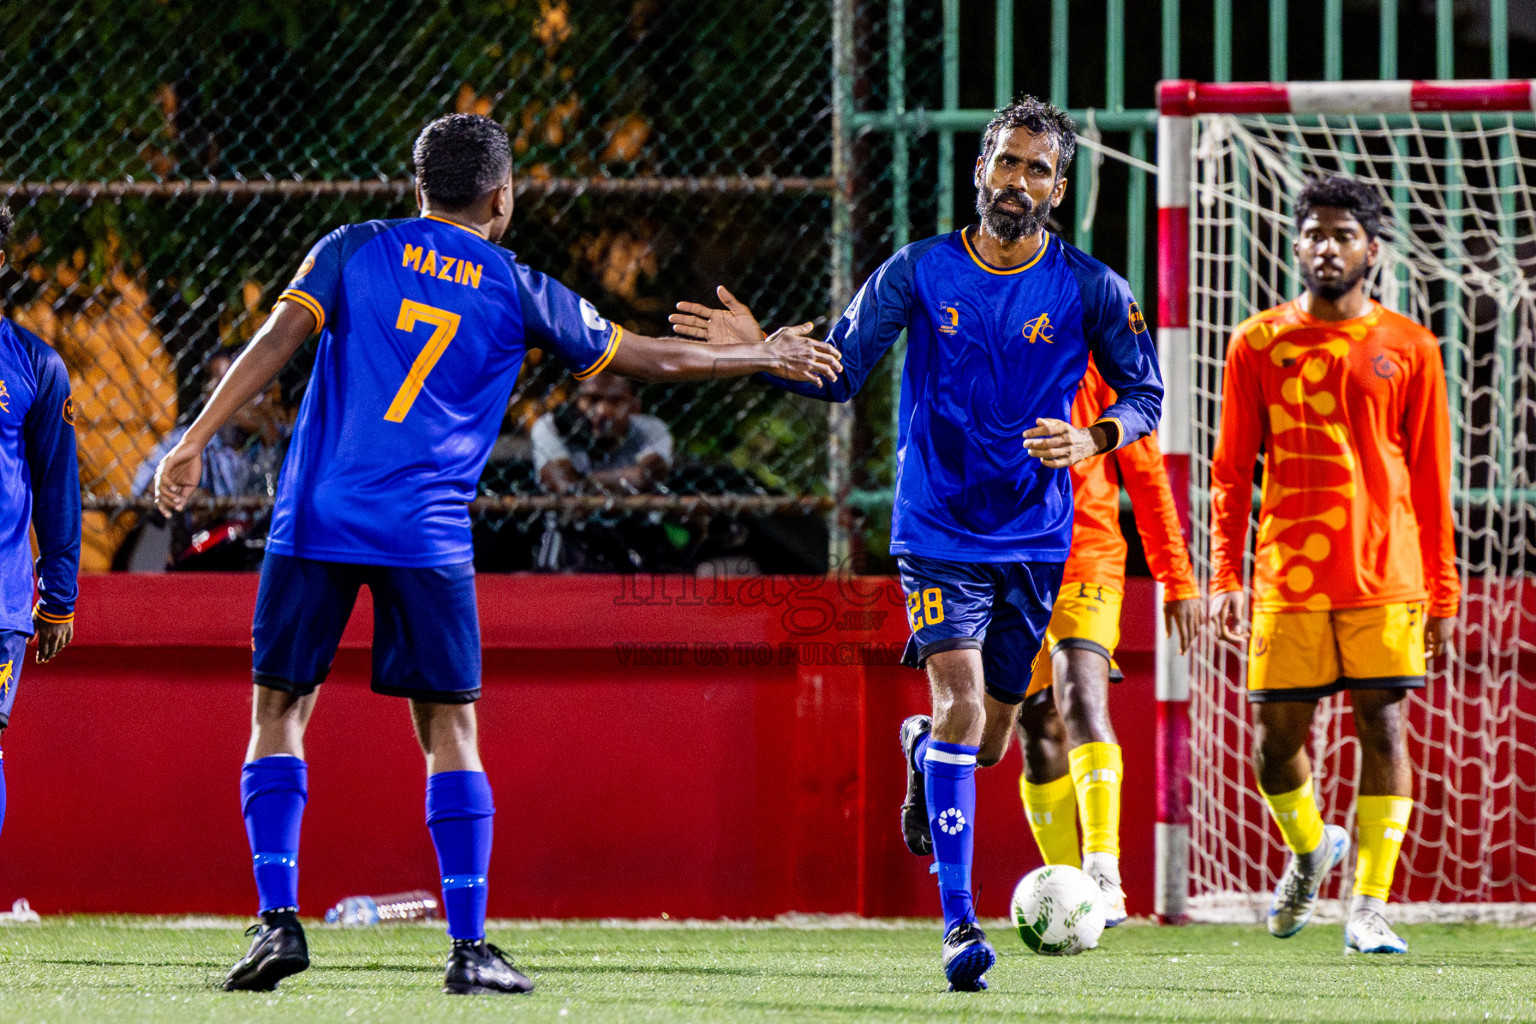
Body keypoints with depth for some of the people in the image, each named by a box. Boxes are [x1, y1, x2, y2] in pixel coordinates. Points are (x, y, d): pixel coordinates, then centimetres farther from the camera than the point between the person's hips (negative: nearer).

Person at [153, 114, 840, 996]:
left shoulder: (354, 251, 9)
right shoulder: (518, 292, 10)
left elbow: (278, 340, -4)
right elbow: (652, 359, 18)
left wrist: (196, 442, -5)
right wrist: (765, 357, 33)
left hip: (317, 523, 1)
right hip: (428, 535, -1)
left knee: (281, 712, 9)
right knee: (449, 732, 5)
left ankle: (279, 919, -3)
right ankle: (470, 948, 0)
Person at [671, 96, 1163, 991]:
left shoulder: (1090, 289, -4)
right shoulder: (919, 273, -4)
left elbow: (1145, 395, 4)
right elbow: (839, 375, 1)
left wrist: (1092, 440, -17)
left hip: (1036, 539, 2)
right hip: (937, 530, -2)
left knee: (989, 742, 10)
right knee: (961, 702, -19)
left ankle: (922, 750, 49)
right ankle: (960, 924, -16)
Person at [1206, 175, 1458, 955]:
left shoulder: (1408, 348, 6)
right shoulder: (1259, 344, 6)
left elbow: (1430, 478, 8)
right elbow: (1232, 471, 8)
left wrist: (1441, 589, 5)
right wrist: (1225, 576, 0)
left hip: (1385, 578, -1)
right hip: (1287, 577, 1)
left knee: (1383, 725, -6)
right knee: (1275, 736, 1)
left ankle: (1369, 907, -2)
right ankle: (1309, 851, 31)